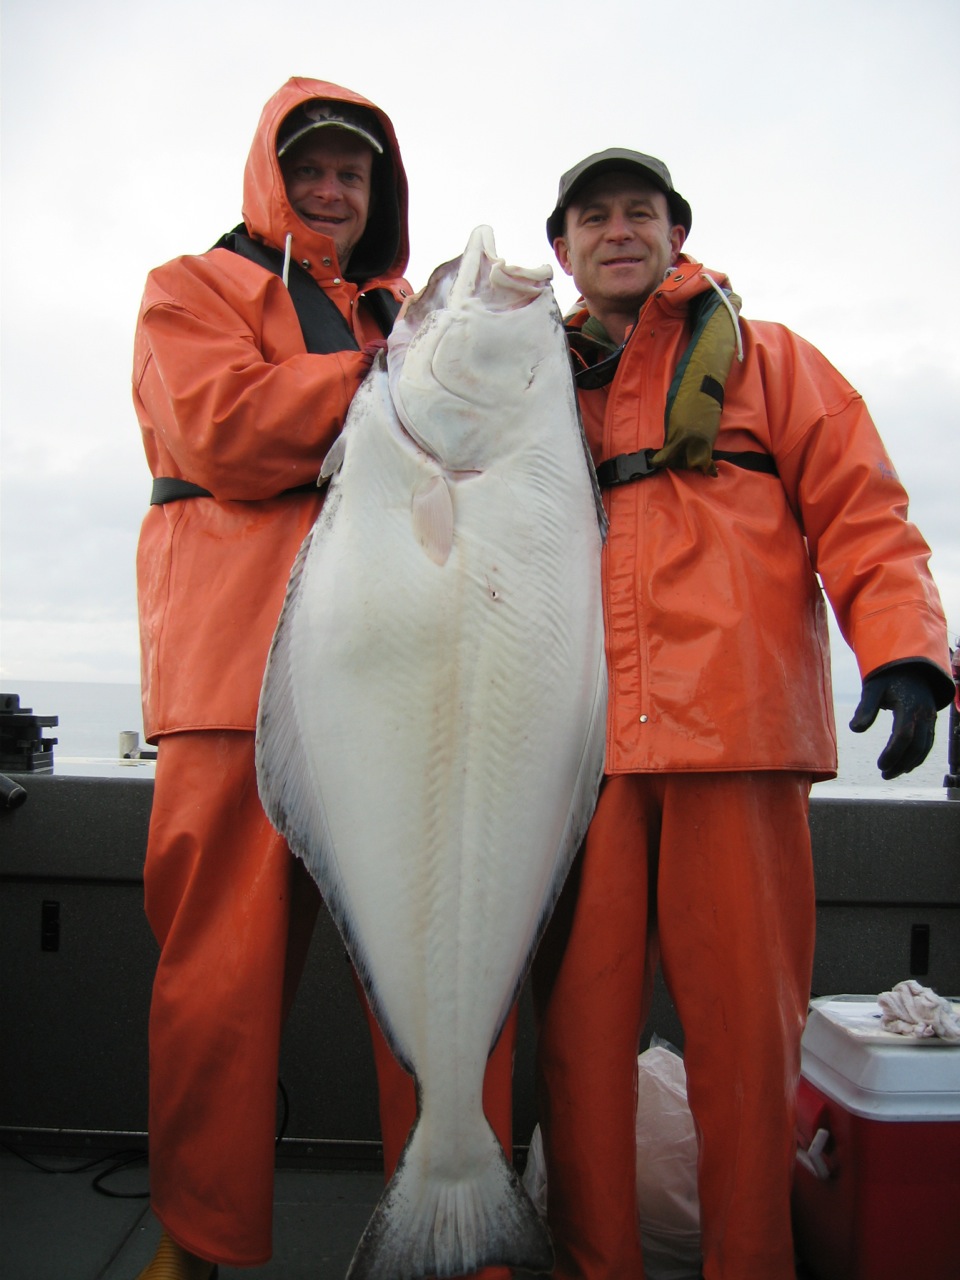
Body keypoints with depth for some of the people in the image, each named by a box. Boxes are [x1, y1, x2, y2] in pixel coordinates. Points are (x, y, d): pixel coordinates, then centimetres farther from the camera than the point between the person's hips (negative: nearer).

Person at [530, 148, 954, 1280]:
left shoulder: (765, 359, 15)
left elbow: (861, 515, 5)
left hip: (737, 735, -2)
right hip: (579, 743, 2)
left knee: (745, 1021, 1)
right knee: (580, 1017, 3)